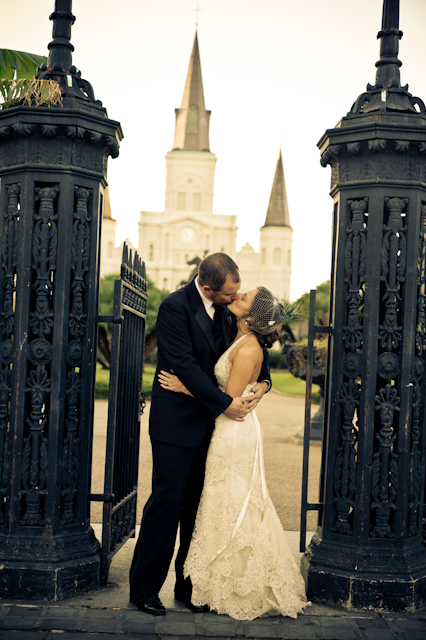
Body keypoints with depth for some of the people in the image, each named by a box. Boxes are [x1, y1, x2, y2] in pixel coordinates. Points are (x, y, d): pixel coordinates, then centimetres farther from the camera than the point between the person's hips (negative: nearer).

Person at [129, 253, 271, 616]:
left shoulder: (225, 309, 6)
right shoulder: (175, 307, -14)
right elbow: (185, 365, -19)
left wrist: (263, 380, -1)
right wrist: (225, 404, -19)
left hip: (211, 423, 6)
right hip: (177, 422, -6)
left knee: (199, 505, 9)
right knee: (167, 501, -3)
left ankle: (188, 586, 20)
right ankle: (144, 589, 10)